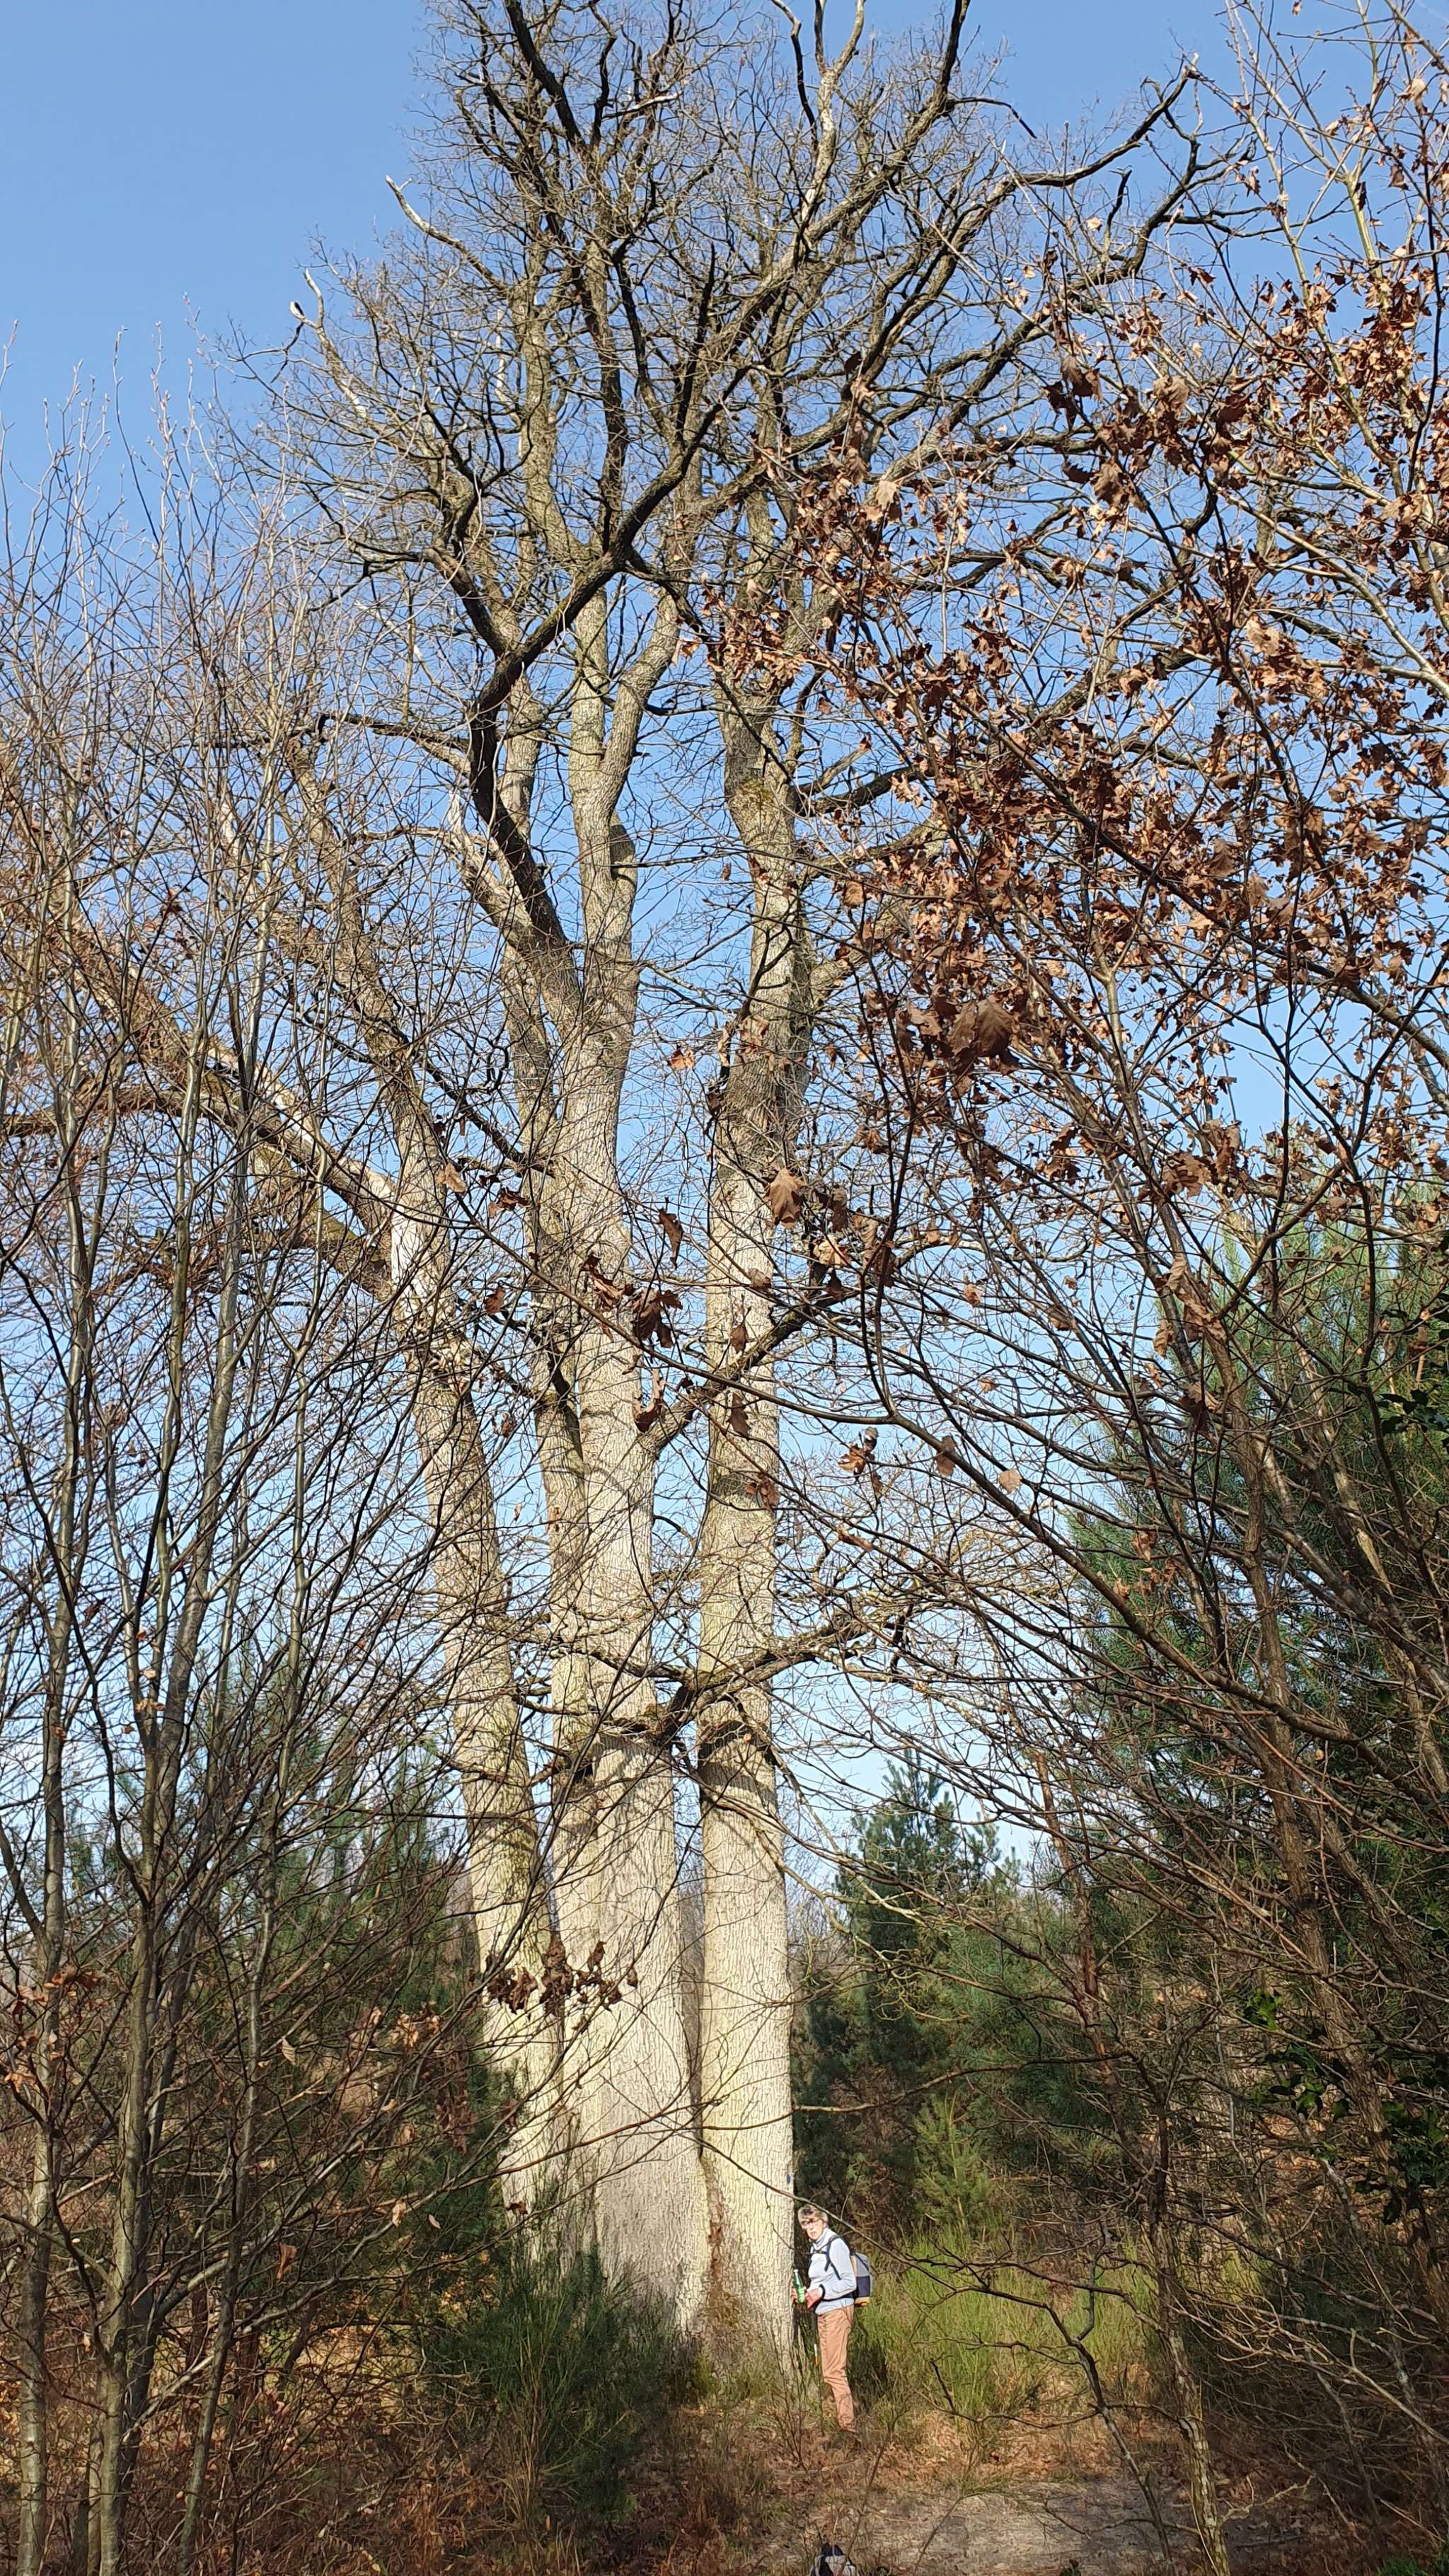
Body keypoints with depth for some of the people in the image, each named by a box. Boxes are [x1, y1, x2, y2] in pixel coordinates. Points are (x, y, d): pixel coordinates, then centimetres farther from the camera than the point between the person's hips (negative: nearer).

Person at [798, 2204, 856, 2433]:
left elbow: (849, 2283, -16)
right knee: (827, 2371, 13)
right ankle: (849, 2409, 24)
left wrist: (821, 2292, -19)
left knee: (834, 2371, -10)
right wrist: (807, 2293, 8)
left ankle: (847, 2425, -6)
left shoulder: (835, 2245, -13)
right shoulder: (816, 2247, 14)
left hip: (837, 2311, -9)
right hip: (822, 2313, 9)